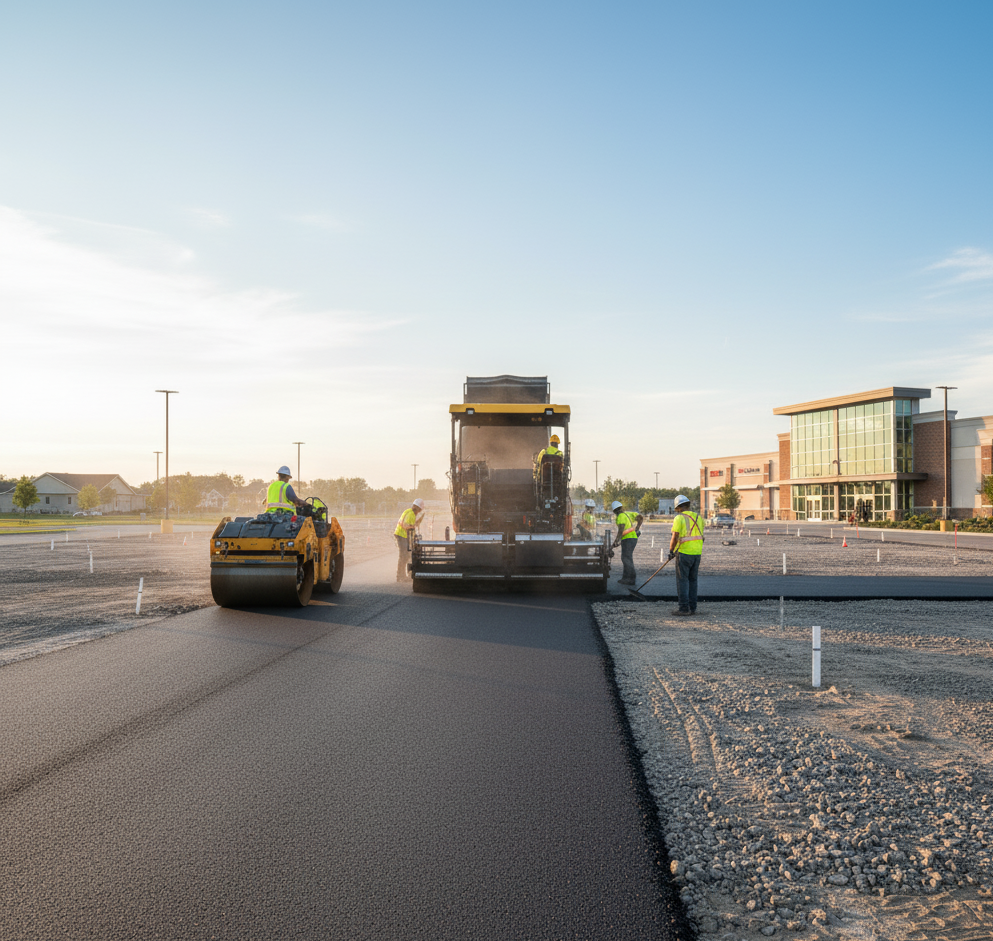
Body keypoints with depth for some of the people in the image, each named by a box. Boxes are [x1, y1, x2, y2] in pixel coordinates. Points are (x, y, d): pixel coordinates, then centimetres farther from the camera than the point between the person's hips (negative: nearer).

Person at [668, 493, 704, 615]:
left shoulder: (679, 518, -11)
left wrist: (671, 551, -1)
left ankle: (684, 608, -4)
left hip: (684, 553, -6)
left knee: (682, 581, -1)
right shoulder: (698, 517, 8)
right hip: (697, 553, 6)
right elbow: (701, 536, 16)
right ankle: (692, 608, 13)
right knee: (692, 581, 12)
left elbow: (675, 538, -14)